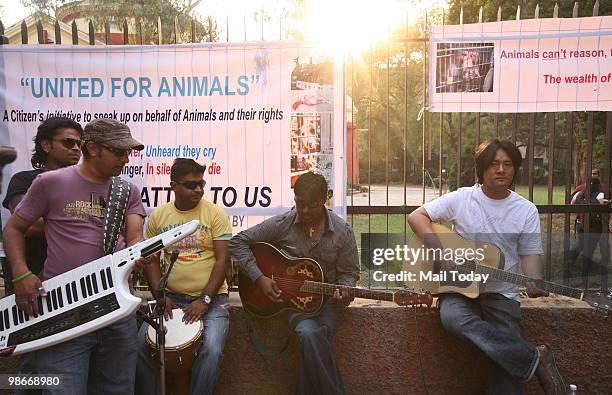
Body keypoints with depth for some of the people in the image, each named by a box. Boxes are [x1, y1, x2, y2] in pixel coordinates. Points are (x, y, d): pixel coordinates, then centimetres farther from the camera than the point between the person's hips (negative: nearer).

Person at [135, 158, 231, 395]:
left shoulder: (215, 213, -5)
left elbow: (223, 259, -9)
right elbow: (151, 260, 8)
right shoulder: (158, 216, 5)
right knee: (141, 345, -12)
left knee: (212, 350, -23)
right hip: (171, 297, 3)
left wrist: (205, 300, -15)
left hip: (211, 297, -3)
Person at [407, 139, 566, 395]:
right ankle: (535, 359, -23)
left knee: (508, 358, -20)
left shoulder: (527, 210, 3)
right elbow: (416, 217, -4)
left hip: (502, 293, 1)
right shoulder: (461, 199, -2)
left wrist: (535, 284, -19)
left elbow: (530, 255, 3)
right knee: (452, 317, -34)